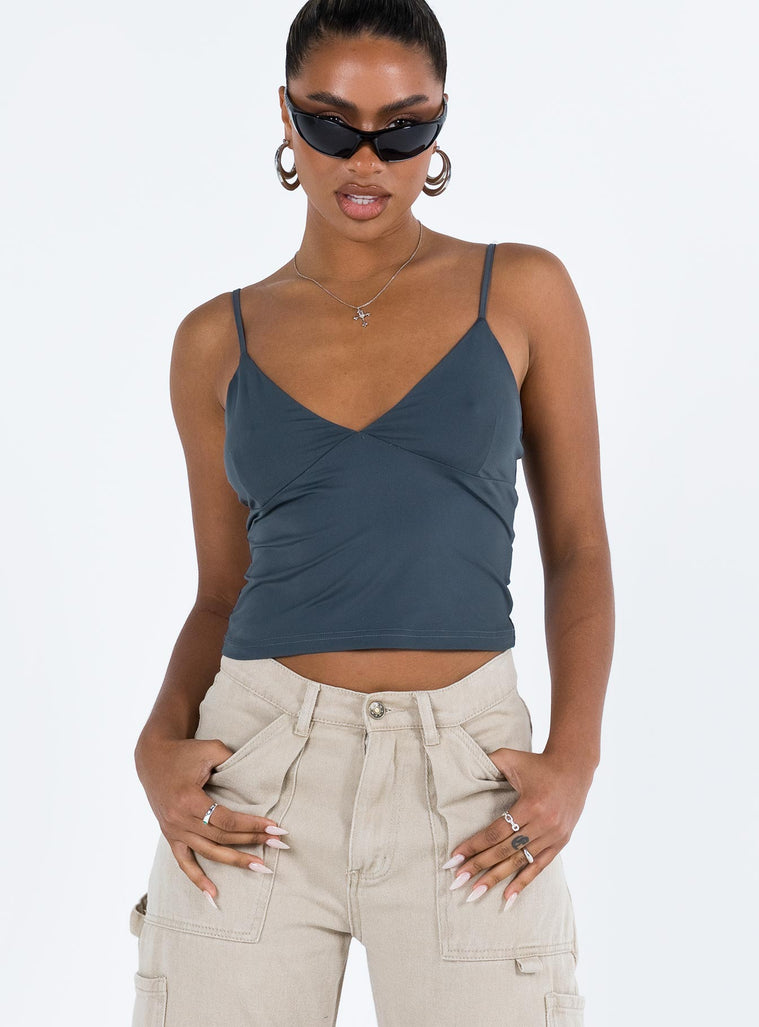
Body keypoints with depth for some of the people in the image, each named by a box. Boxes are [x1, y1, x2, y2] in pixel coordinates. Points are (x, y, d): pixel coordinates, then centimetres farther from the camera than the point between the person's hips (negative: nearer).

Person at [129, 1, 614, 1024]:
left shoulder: (521, 291, 4)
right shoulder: (219, 341, 8)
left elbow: (578, 546, 6)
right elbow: (223, 591, 13)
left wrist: (574, 758, -7)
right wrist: (162, 740, -6)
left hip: (466, 785, -1)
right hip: (255, 780, 1)